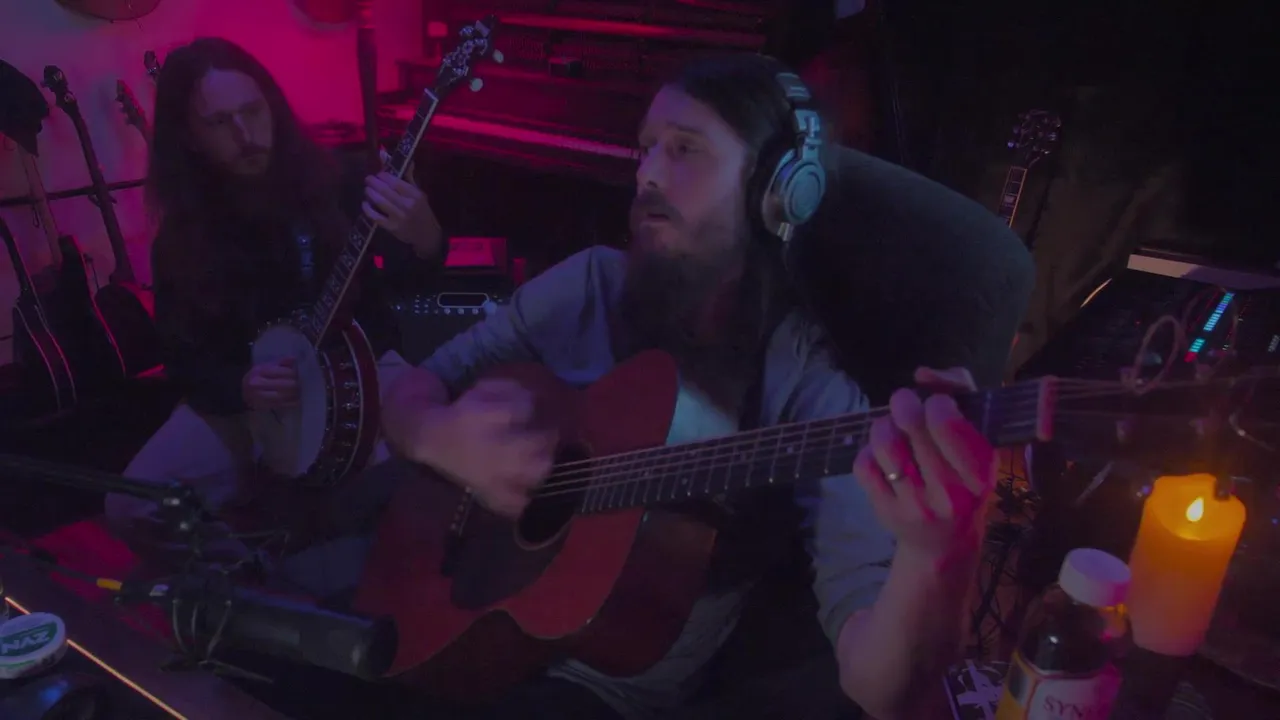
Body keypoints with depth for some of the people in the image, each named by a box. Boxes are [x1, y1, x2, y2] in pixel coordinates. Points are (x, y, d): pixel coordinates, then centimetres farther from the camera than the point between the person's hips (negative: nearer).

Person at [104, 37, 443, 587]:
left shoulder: (329, 185, -9)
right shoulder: (180, 241, -3)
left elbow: (411, 267, -21)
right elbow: (184, 360, 0)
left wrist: (423, 238, -47)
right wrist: (239, 388, -23)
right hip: (243, 390, 2)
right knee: (133, 510, -16)